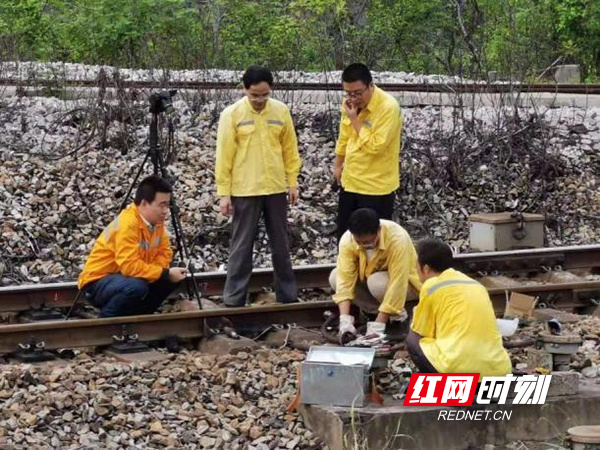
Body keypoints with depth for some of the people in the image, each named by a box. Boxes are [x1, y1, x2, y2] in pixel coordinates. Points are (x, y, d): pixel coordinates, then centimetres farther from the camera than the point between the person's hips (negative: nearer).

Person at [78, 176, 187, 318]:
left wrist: (168, 273, -16)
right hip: (98, 282, -9)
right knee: (137, 287, -36)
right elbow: (130, 266, -31)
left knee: (174, 277, -2)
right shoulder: (127, 223, -26)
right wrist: (166, 274, -25)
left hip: (126, 278, 9)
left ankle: (134, 315, 8)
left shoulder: (155, 220, 0)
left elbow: (164, 253, 6)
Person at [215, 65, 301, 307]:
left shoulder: (281, 111, 2)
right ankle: (234, 300, 5)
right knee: (241, 246, 0)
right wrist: (224, 193, -9)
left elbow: (290, 150, 9)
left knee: (281, 245, 12)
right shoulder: (232, 114, -7)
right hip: (244, 191, -3)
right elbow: (224, 156, -7)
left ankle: (287, 295, 21)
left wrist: (293, 182, 6)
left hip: (276, 189, 3)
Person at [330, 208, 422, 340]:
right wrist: (345, 320, -40)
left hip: (400, 279, -4)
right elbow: (345, 279, -29)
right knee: (335, 277, -20)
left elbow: (396, 284, -38)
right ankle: (374, 310, -4)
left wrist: (378, 324, -41)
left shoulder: (398, 240, -37)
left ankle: (398, 315, -8)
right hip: (370, 274, 5)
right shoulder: (348, 239, -26)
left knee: (378, 282, -36)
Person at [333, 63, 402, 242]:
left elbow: (375, 146, -28)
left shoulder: (388, 107, -23)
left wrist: (354, 119, -23)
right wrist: (338, 165, 22)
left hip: (376, 187, -7)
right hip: (350, 182, 7)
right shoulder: (350, 103, 0)